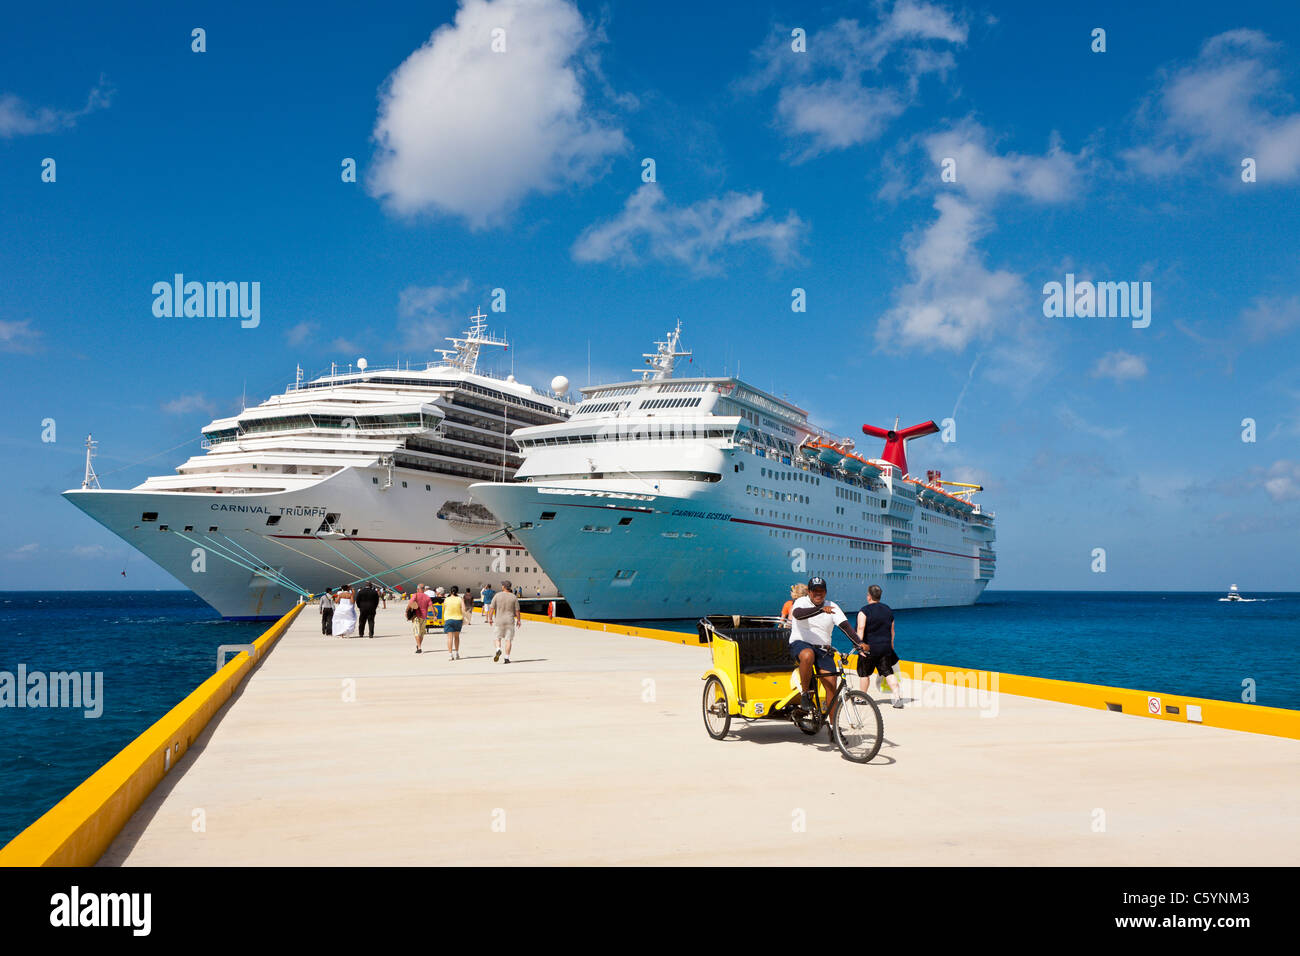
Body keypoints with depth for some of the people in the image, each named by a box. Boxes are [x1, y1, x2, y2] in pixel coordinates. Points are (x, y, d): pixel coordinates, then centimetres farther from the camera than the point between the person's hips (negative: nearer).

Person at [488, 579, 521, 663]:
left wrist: (490, 618, 3)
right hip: (510, 621, 1)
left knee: (496, 637, 11)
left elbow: (492, 608, -6)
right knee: (508, 639, 5)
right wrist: (518, 620, 10)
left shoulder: (497, 595, -4)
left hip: (499, 621, -1)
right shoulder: (514, 597, -1)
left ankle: (498, 649, -16)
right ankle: (507, 658, 0)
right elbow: (517, 610, 0)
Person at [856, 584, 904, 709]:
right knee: (888, 672, 3)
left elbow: (861, 628, -21)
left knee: (864, 673, 11)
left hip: (869, 648, -4)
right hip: (885, 647, 4)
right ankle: (897, 697, -12)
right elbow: (892, 631, 17)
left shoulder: (864, 611, -8)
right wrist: (890, 645, 27)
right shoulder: (888, 610, 10)